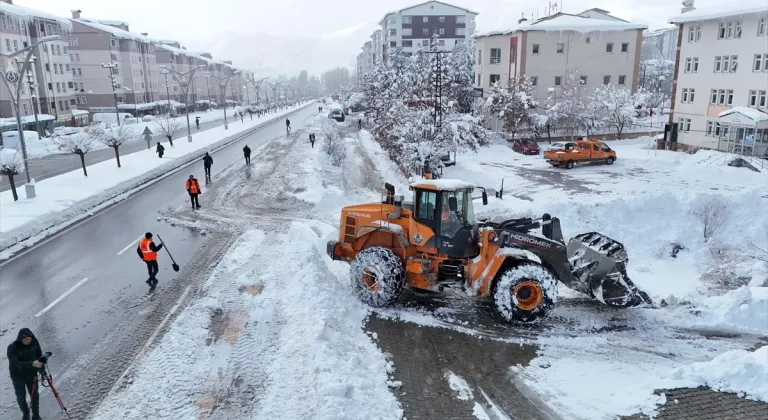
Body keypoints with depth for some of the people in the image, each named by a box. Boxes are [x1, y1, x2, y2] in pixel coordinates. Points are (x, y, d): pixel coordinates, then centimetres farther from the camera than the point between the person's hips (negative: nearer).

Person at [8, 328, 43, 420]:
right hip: (18, 376, -2)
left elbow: (39, 354, 2)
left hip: (32, 373, 2)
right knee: (21, 396, 12)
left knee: (34, 394, 10)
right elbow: (15, 363, -34)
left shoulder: (34, 342, -16)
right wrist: (32, 363, -44)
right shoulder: (12, 348, -27)